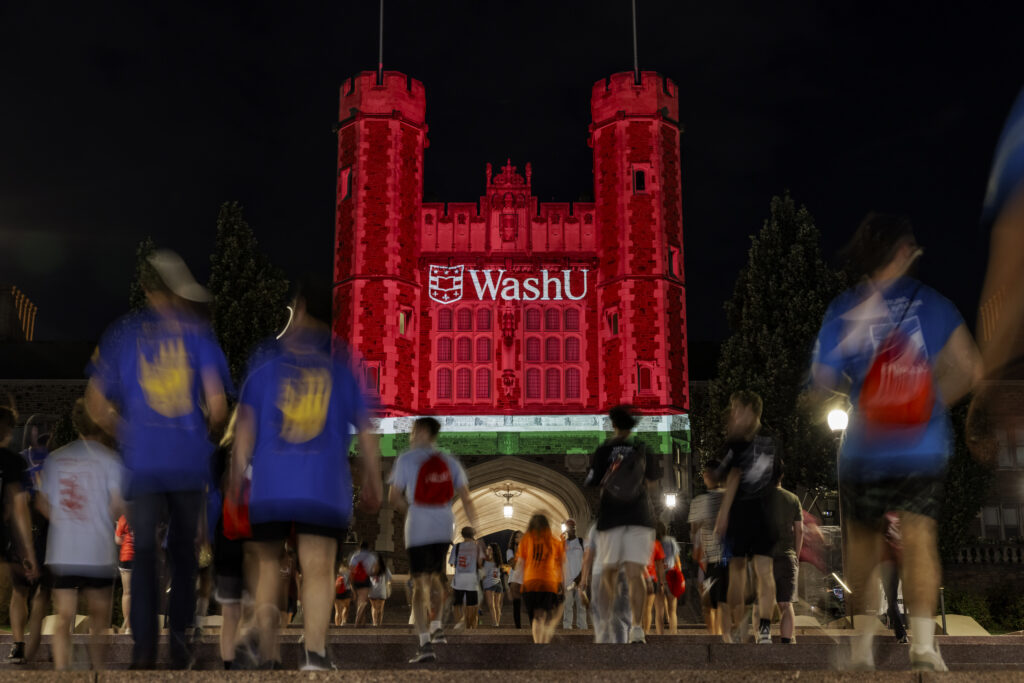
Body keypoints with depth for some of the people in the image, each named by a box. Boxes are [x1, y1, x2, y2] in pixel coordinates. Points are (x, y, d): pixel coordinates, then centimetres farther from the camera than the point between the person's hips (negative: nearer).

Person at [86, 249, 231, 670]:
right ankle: (180, 639, 11)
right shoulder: (197, 331, 0)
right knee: (183, 549, 12)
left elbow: (96, 406, 5)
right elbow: (217, 406, -7)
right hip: (190, 461, -1)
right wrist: (208, 431, 13)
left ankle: (144, 649, 0)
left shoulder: (122, 334, 5)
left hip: (143, 461, 1)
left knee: (144, 552, 5)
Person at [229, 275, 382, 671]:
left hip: (269, 484, 1)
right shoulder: (343, 363, 8)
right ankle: (314, 651, -21)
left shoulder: (267, 357, 8)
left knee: (268, 565, 13)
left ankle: (269, 655, 9)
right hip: (326, 485, -1)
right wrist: (373, 486, 15)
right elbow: (365, 433, 7)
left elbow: (246, 425, 5)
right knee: (318, 569, -3)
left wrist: (236, 480, 9)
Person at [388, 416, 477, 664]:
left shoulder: (406, 459, -1)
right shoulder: (449, 462, 10)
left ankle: (425, 644, -13)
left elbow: (394, 497, 0)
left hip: (418, 529, -4)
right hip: (444, 527, 4)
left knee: (420, 584, -4)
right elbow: (466, 498, 4)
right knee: (435, 577, 25)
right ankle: (436, 627, 32)